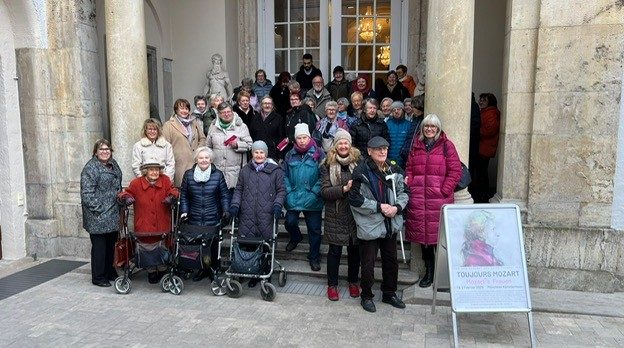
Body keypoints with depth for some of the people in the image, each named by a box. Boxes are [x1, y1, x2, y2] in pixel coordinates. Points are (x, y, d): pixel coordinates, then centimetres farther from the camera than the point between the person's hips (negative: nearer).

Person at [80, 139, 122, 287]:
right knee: (99, 246, -1)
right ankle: (98, 277, 10)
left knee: (111, 244, 15)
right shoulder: (90, 168, -12)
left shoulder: (113, 164, 14)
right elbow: (87, 193, -17)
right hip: (98, 217, -8)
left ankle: (109, 272, 29)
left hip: (113, 216, 8)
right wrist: (98, 209, -18)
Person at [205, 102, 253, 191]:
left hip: (234, 169, -2)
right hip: (216, 169, 3)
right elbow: (208, 146, 21)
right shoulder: (213, 126, 13)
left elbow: (249, 145, 1)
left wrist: (237, 145, -16)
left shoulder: (241, 126, 4)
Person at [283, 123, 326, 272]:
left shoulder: (318, 153, -4)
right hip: (293, 198, 2)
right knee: (290, 222, -1)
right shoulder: (290, 155, 7)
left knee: (314, 229, 5)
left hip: (312, 200, -2)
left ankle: (314, 257, 22)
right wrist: (288, 192, -4)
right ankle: (295, 238, 35)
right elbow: (284, 175, 7)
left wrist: (314, 192, -13)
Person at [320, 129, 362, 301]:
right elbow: (324, 191, -10)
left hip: (355, 213, 1)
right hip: (335, 215, -1)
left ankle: (353, 282, 32)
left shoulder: (358, 162, 1)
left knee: (355, 249, 12)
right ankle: (332, 285, 23)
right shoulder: (328, 165, -2)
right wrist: (344, 189, -22)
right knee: (335, 250, 7)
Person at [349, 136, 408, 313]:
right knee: (368, 264, 5)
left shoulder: (393, 170, 4)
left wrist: (397, 207, -10)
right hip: (369, 225, -5)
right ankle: (366, 296, 25)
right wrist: (379, 207, -18)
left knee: (391, 261, 18)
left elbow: (403, 192, 10)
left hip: (390, 224, 6)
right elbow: (355, 199, -16)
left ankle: (389, 293, 37)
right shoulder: (361, 172, -13)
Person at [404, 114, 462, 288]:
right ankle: (429, 272, 22)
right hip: (418, 199, 4)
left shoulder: (446, 146, 2)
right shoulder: (416, 146, 16)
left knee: (439, 235, -3)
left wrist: (444, 191, -9)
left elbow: (455, 171, -3)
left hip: (439, 199, -4)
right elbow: (409, 169, 19)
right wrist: (409, 184, 1)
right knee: (422, 234, 8)